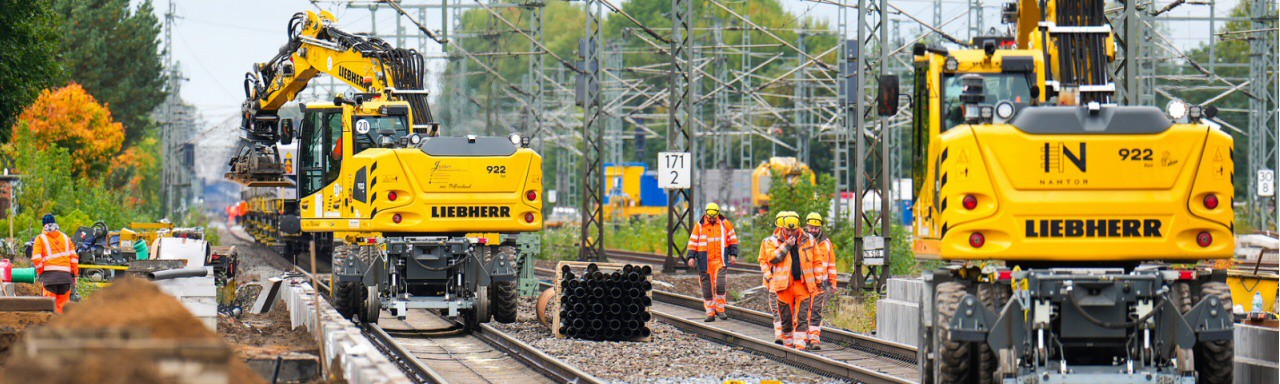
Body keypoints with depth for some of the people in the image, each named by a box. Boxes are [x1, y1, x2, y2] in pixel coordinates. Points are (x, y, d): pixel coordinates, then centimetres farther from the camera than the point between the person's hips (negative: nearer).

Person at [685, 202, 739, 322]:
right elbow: (693, 242, 7)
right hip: (704, 261, 1)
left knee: (720, 284, -14)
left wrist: (733, 254, 5)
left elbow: (732, 239, 12)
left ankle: (720, 309, 0)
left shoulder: (724, 223, 4)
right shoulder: (699, 225, 3)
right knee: (707, 287, 2)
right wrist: (691, 257, -3)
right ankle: (710, 312, 9)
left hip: (720, 260, -1)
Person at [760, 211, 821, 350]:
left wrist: (818, 280, 13)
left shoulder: (808, 240, 8)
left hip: (803, 284, 0)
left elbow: (816, 260, 14)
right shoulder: (773, 241, 2)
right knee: (786, 318, 7)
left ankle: (800, 345, -6)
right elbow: (772, 258, -12)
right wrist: (786, 246, -16)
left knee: (802, 317, -6)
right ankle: (788, 344, 18)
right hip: (784, 285, 0)